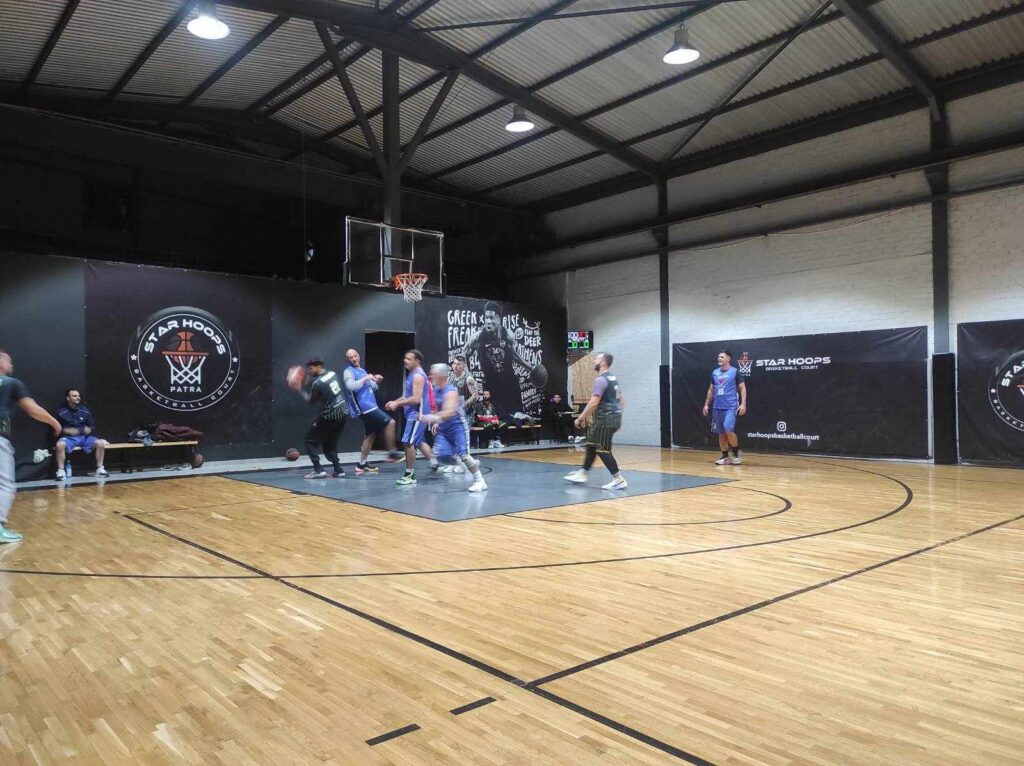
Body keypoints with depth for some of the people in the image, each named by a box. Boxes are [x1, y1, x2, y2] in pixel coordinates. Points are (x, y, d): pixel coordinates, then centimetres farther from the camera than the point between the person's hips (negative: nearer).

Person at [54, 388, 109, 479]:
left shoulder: (85, 410, 6)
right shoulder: (61, 412, -4)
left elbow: (92, 426, 13)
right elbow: (58, 429, -3)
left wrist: (78, 430, -7)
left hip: (84, 437, 3)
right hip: (69, 438, -3)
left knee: (100, 443, -21)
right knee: (60, 444, -35)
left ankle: (100, 469, -9)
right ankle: (61, 471, -23)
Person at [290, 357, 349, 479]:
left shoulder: (317, 383, -15)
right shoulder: (333, 374, 5)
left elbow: (311, 401, -2)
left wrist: (300, 390, 9)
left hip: (329, 416, -7)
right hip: (343, 413, 7)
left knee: (311, 440, 8)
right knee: (330, 443, 19)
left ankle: (318, 470, -2)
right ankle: (338, 470, 11)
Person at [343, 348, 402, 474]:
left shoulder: (362, 370, 22)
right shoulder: (349, 372, -6)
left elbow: (372, 387, 27)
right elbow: (350, 386, -25)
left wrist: (376, 381, 7)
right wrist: (365, 378, -22)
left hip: (370, 406, 9)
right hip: (365, 407, -9)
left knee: (370, 435, 11)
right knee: (390, 422, -14)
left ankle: (362, 465, 17)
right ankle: (392, 453, -8)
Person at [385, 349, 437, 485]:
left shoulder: (418, 376, -17)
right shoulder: (413, 374, 14)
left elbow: (416, 399, -25)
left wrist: (397, 404, -20)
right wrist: (396, 401, 10)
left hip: (418, 414, -11)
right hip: (415, 413, 11)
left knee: (408, 442, -10)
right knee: (418, 442, 21)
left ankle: (410, 475, -4)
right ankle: (434, 461, 33)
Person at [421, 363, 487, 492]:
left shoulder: (451, 391, -20)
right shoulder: (436, 390, 6)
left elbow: (449, 412, -33)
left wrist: (433, 418, -41)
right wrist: (437, 422, 13)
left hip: (457, 426, -8)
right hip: (443, 429, 8)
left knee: (463, 454, -13)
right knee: (440, 454, -2)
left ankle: (480, 481, -1)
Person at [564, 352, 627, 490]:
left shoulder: (601, 380, -16)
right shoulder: (613, 378, 15)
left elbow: (593, 403, -23)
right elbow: (622, 400, 20)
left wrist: (581, 418, -15)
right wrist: (617, 418, 25)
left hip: (605, 419, -10)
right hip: (614, 417, 10)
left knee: (603, 450, -6)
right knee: (591, 444, 17)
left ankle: (619, 480, -5)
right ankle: (582, 474, 26)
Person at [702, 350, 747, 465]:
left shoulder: (735, 371, -3)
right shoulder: (715, 372, 12)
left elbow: (742, 388, -4)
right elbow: (711, 390, 20)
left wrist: (743, 404, -15)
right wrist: (706, 404, 15)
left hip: (730, 407, -6)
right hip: (717, 407, 6)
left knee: (728, 429, -18)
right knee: (720, 433, 6)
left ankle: (737, 453, 3)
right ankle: (725, 457, 15)